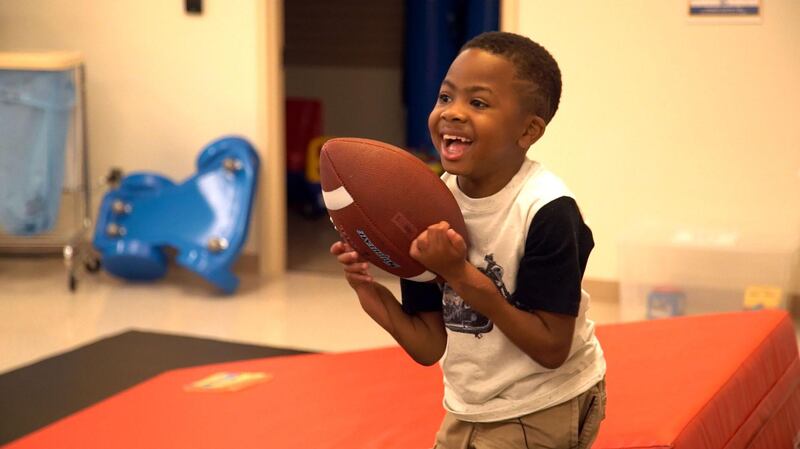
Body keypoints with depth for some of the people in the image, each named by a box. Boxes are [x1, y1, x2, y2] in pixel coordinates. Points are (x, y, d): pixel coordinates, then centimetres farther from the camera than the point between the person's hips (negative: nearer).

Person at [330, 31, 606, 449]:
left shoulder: (546, 210, -22)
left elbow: (552, 350, -22)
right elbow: (430, 348, -3)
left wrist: (461, 275, -28)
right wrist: (373, 294, -20)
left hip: (545, 412, -5)